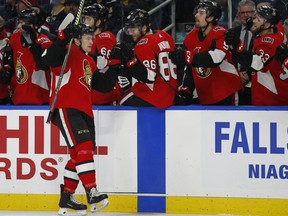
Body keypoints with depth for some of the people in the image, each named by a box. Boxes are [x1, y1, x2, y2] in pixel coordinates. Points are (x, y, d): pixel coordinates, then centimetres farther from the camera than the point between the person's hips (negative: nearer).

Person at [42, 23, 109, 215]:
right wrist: (64, 39, -36)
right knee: (83, 147, -20)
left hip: (83, 110, 10)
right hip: (66, 108, -10)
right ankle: (92, 193, -26)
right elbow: (49, 58, -26)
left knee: (79, 155, 9)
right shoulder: (69, 54, -5)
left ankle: (66, 198, 16)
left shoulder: (90, 62, 23)